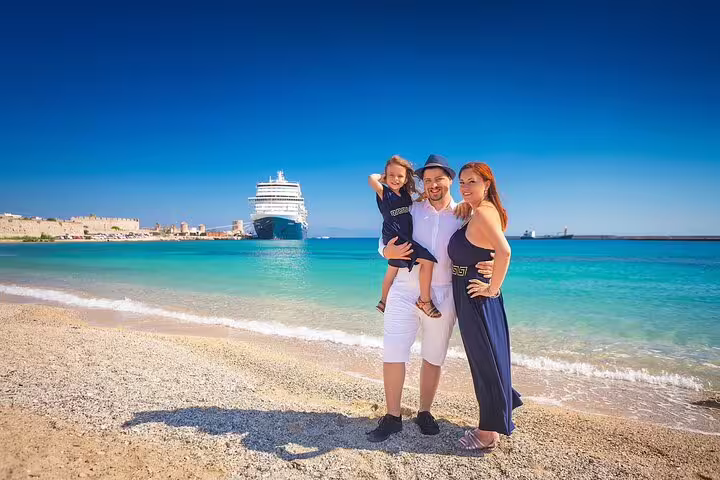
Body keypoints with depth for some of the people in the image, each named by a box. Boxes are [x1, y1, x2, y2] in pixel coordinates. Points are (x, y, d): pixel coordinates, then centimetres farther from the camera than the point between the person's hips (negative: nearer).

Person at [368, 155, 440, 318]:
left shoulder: (406, 193, 7)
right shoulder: (383, 192, -10)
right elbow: (372, 179, -28)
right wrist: (382, 176, -9)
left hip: (406, 238, 8)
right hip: (394, 238, -8)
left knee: (393, 268, 22)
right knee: (428, 260, -16)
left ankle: (384, 301, 41)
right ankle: (424, 300, -5)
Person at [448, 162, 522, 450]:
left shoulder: (482, 212, -19)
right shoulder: (485, 211, 11)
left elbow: (504, 251, -33)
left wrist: (492, 288, -24)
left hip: (475, 297, -10)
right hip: (471, 296, 10)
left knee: (485, 360, 1)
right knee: (486, 358, 19)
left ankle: (488, 433, 16)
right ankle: (493, 424, 35)